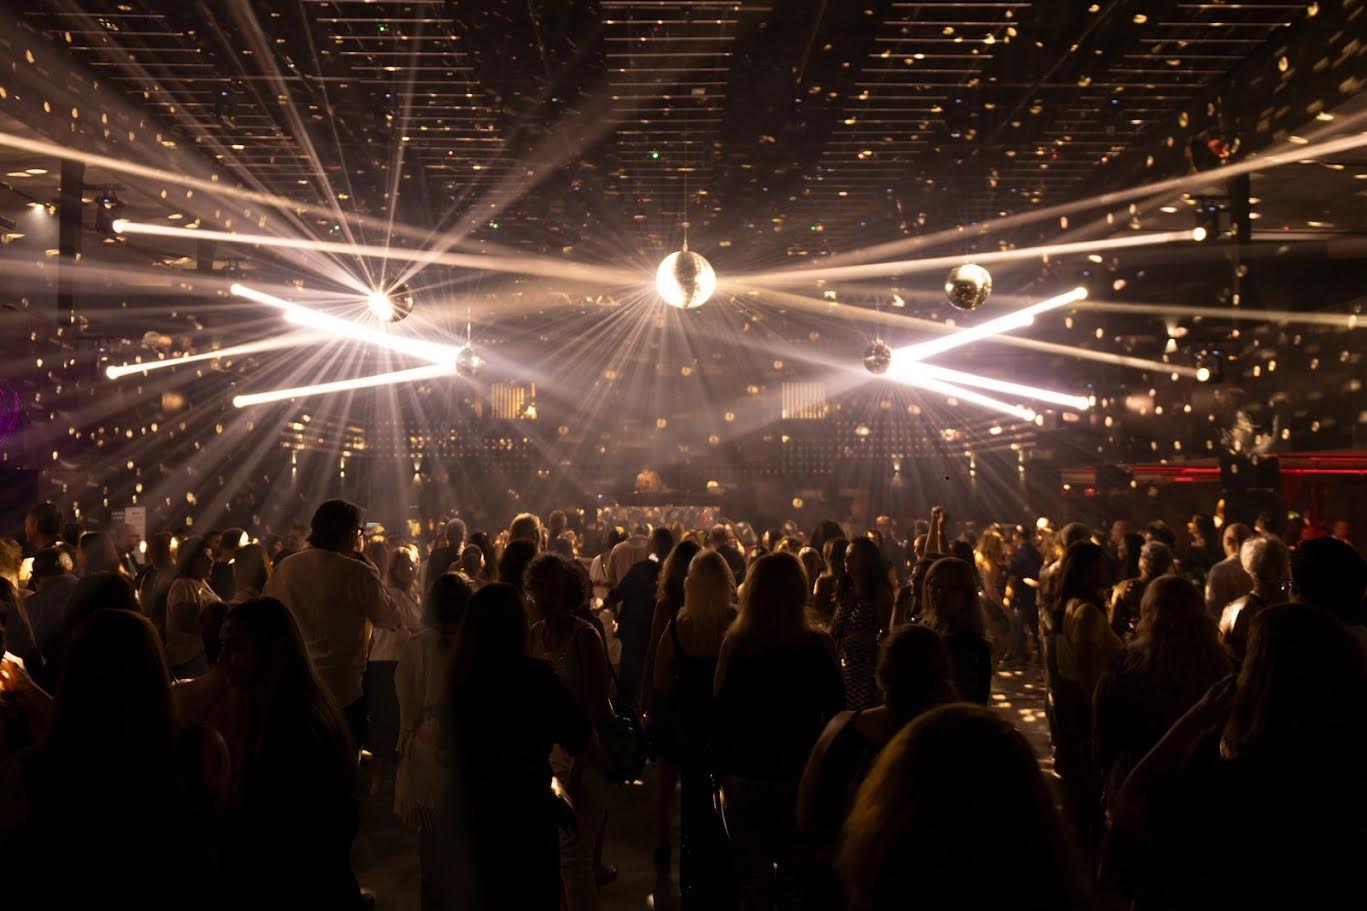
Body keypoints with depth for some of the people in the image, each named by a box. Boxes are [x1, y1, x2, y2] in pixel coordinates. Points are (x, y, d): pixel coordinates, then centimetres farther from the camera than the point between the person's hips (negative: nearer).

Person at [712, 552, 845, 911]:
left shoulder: (733, 645, -11)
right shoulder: (820, 646, -11)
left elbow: (721, 715, -5)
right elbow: (835, 714, -3)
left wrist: (719, 769, 7)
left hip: (745, 778, 0)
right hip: (803, 777, 0)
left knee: (753, 878, 10)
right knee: (797, 877, 14)